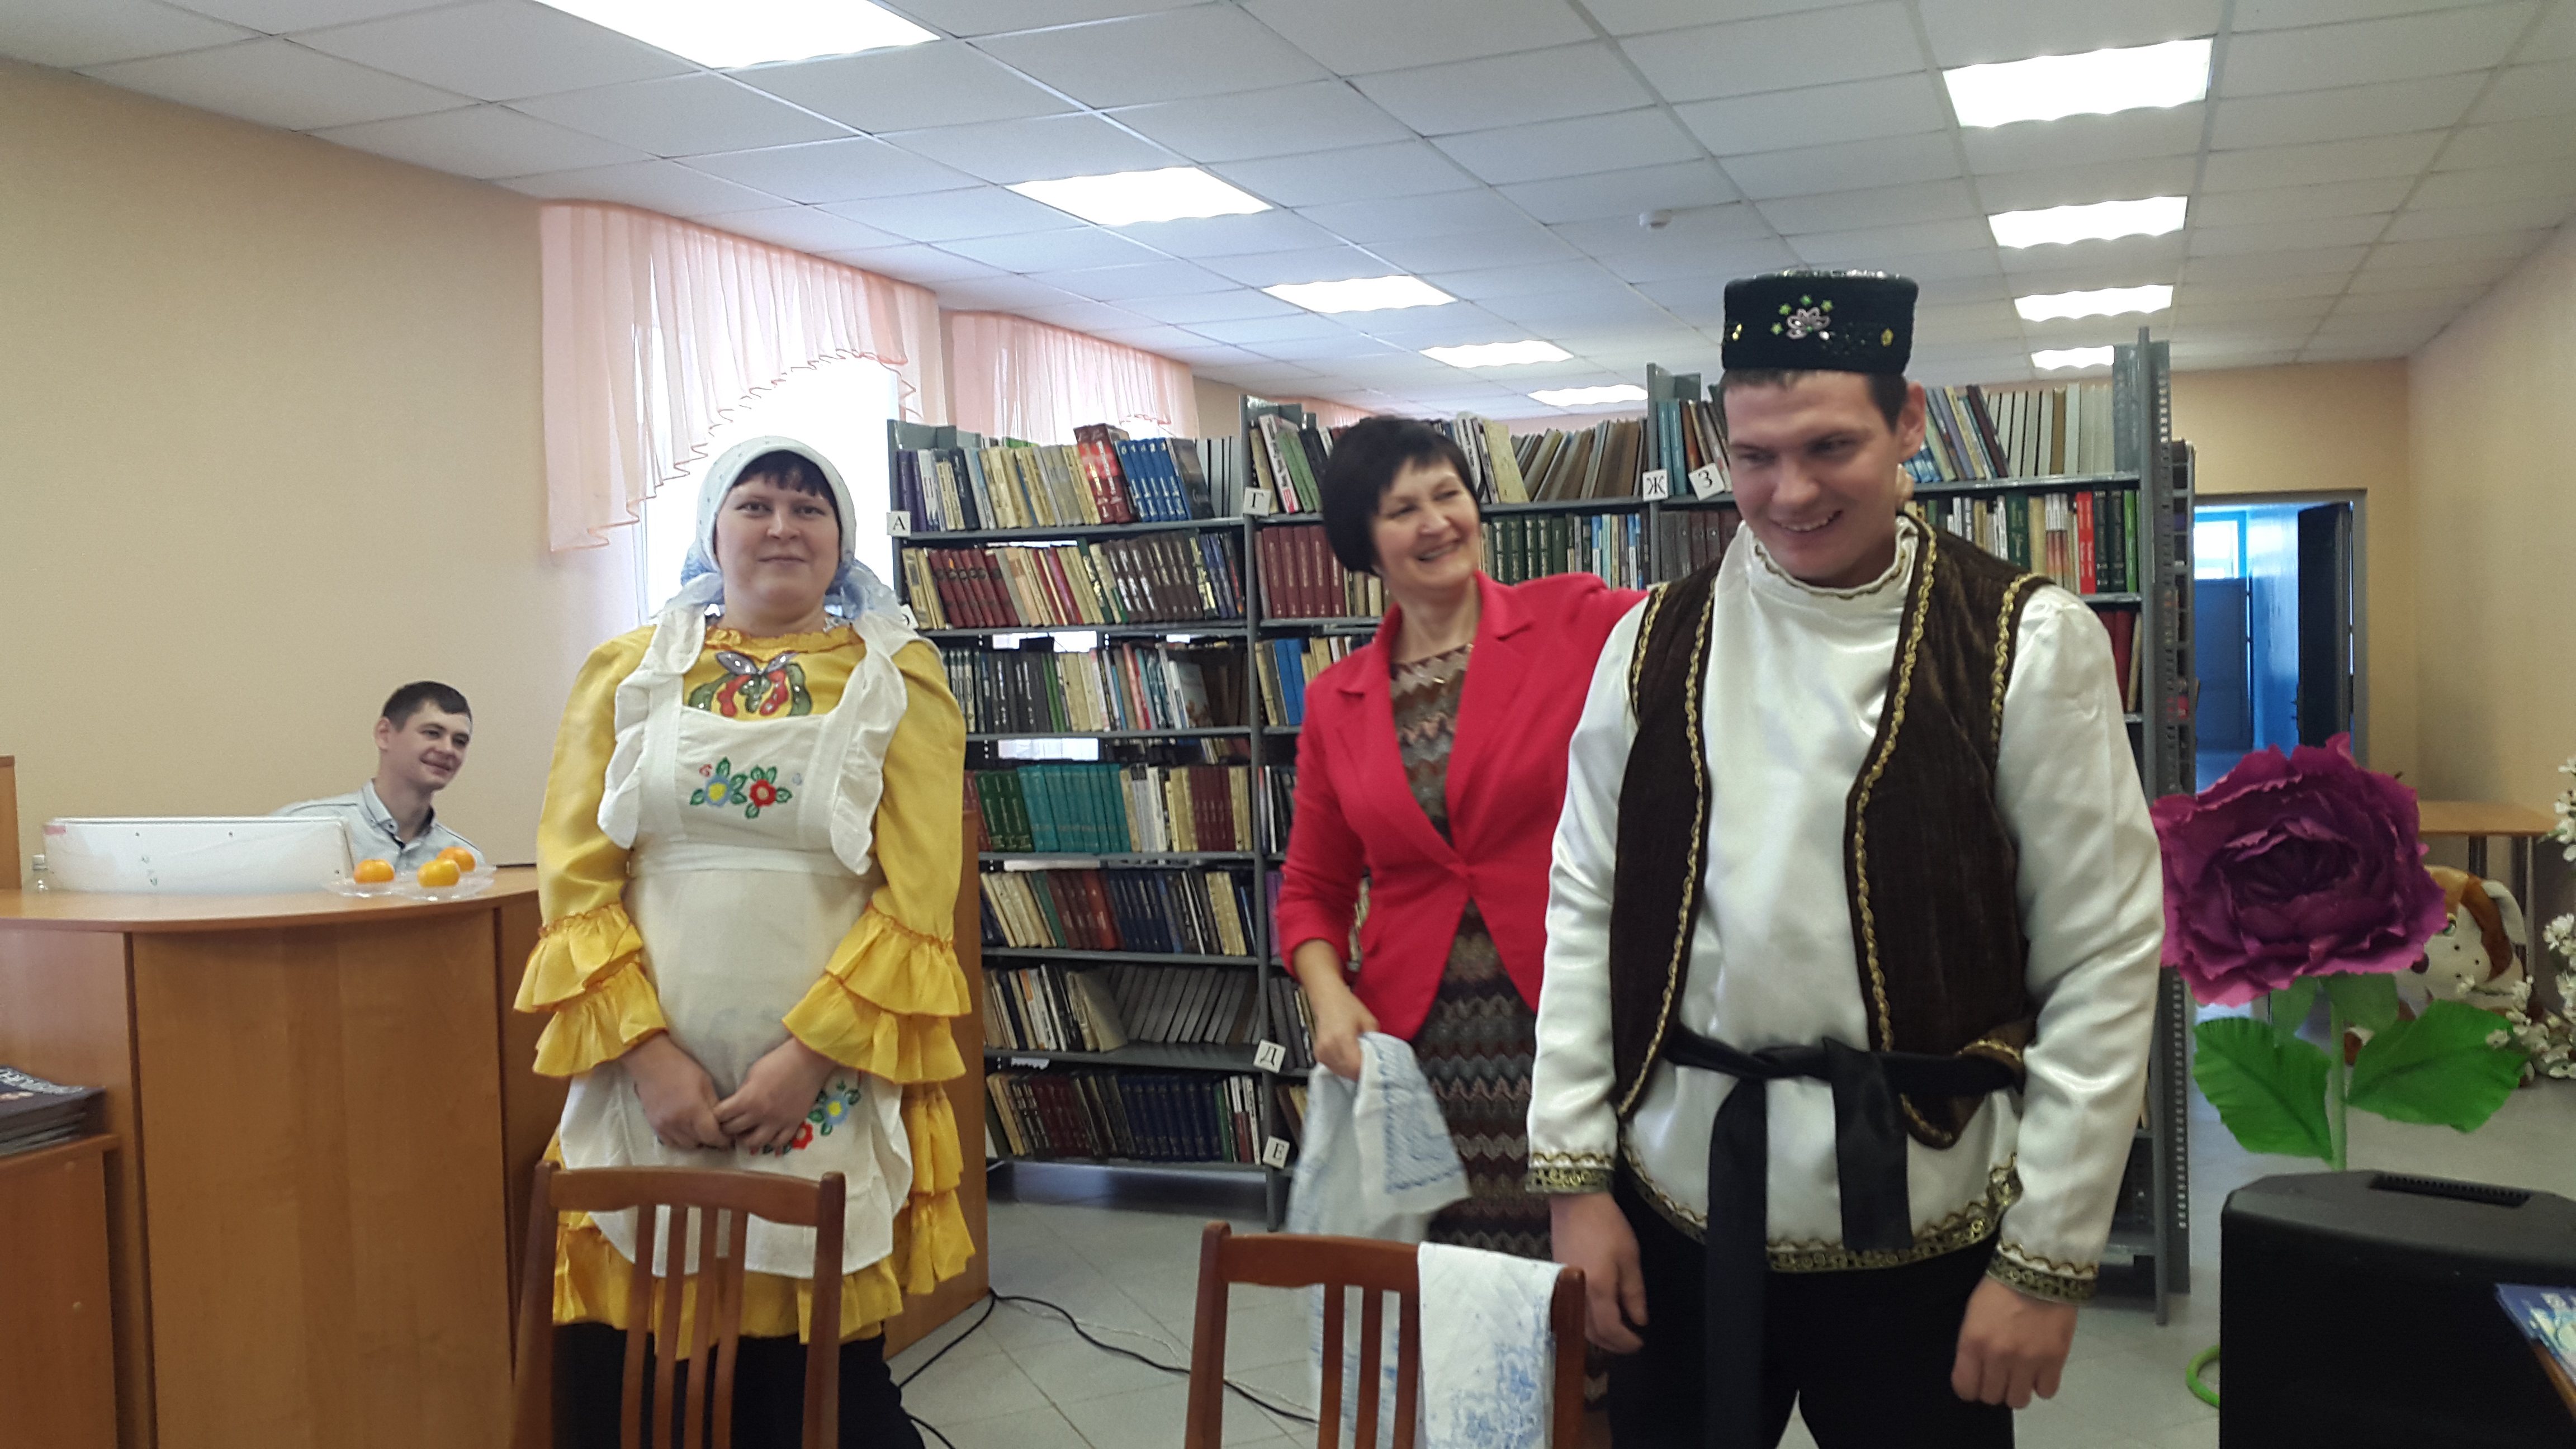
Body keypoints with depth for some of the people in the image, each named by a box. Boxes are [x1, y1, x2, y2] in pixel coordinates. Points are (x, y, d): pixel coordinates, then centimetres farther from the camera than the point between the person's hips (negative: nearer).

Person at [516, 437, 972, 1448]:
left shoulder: (898, 681, 4)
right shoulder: (627, 673, 8)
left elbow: (917, 899, -4)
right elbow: (574, 884, 2)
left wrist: (808, 1056, -13)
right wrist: (647, 1054, -10)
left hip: (831, 1089, -1)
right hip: (648, 1085, 2)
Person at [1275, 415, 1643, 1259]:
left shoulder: (1577, 621, 1)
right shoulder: (1336, 701, 9)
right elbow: (1313, 888, 14)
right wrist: (1329, 994, -2)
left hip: (1570, 1027, -2)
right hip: (1413, 1049, 2)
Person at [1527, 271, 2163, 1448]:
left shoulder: (2027, 645, -7)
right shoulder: (1654, 644, 2)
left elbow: (2105, 961, -6)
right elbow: (1586, 912, 5)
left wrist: (2048, 1258, -7)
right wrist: (1574, 1175, 1)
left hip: (1917, 1231, -2)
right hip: (1677, 1216, 3)